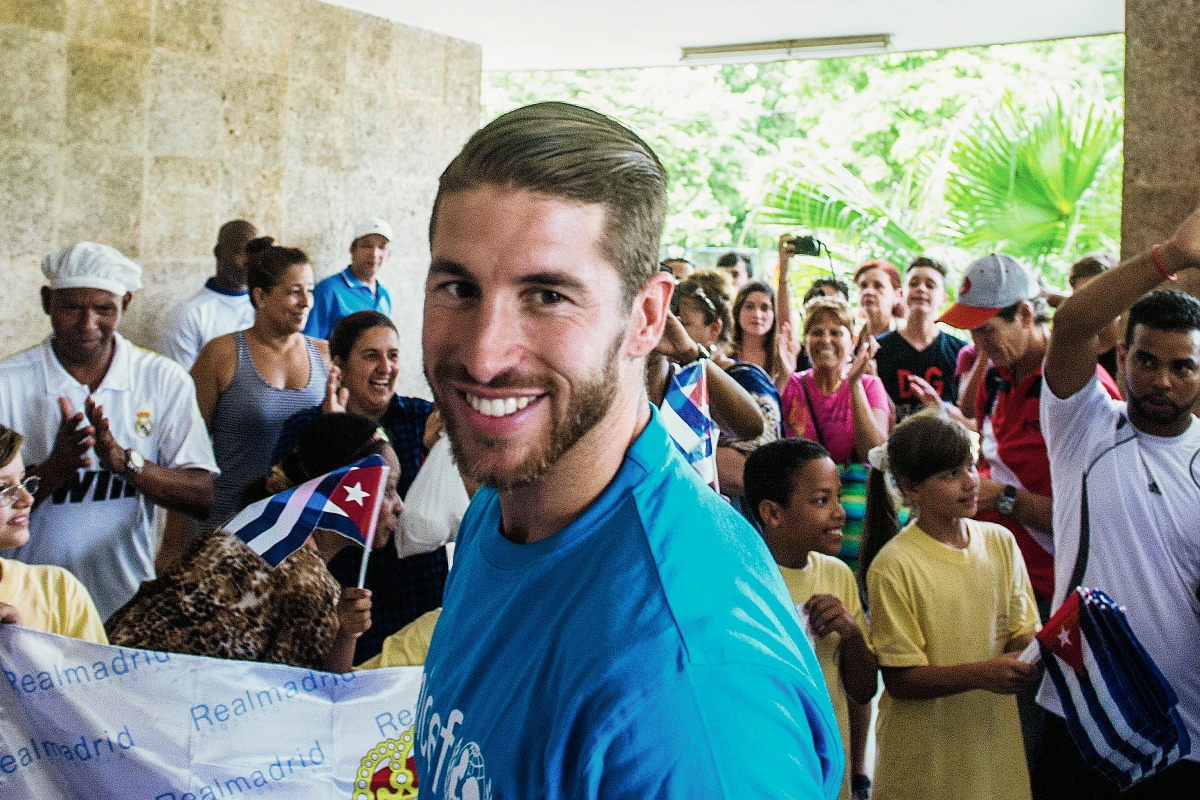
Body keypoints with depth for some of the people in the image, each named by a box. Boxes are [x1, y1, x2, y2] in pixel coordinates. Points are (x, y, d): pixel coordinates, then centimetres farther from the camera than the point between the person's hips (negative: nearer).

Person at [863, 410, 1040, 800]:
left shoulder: (1000, 542, 2)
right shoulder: (893, 566, -15)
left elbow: (1021, 635, 4)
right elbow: (899, 679, -16)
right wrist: (982, 674, -27)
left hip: (996, 743, 5)